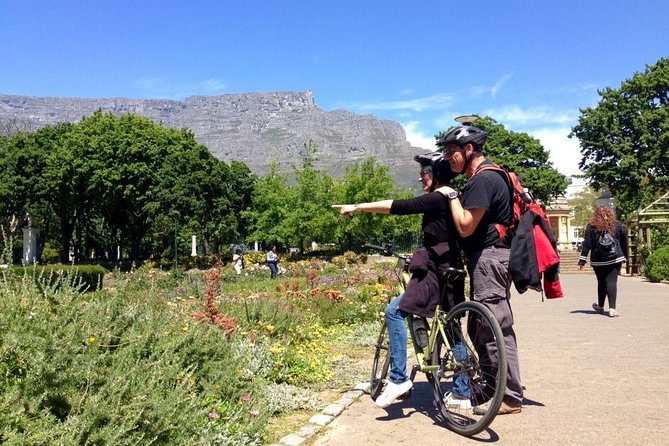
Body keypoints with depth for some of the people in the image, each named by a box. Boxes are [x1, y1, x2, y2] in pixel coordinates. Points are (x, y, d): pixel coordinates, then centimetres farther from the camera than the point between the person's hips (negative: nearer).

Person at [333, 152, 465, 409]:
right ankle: (463, 393, 19)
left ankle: (398, 378, -8)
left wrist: (357, 207, -14)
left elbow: (398, 207, -18)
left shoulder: (436, 199, -13)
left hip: (437, 272, -10)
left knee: (395, 311, -10)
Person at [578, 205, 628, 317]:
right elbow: (624, 242, 10)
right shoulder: (617, 225, 3)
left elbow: (587, 244, -5)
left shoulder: (592, 226, -1)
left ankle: (600, 306, 28)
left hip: (598, 261, 0)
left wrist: (582, 260, -6)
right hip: (615, 259, 0)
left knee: (602, 283, 14)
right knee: (612, 282, -3)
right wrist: (624, 257, 21)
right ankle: (612, 309, -12)